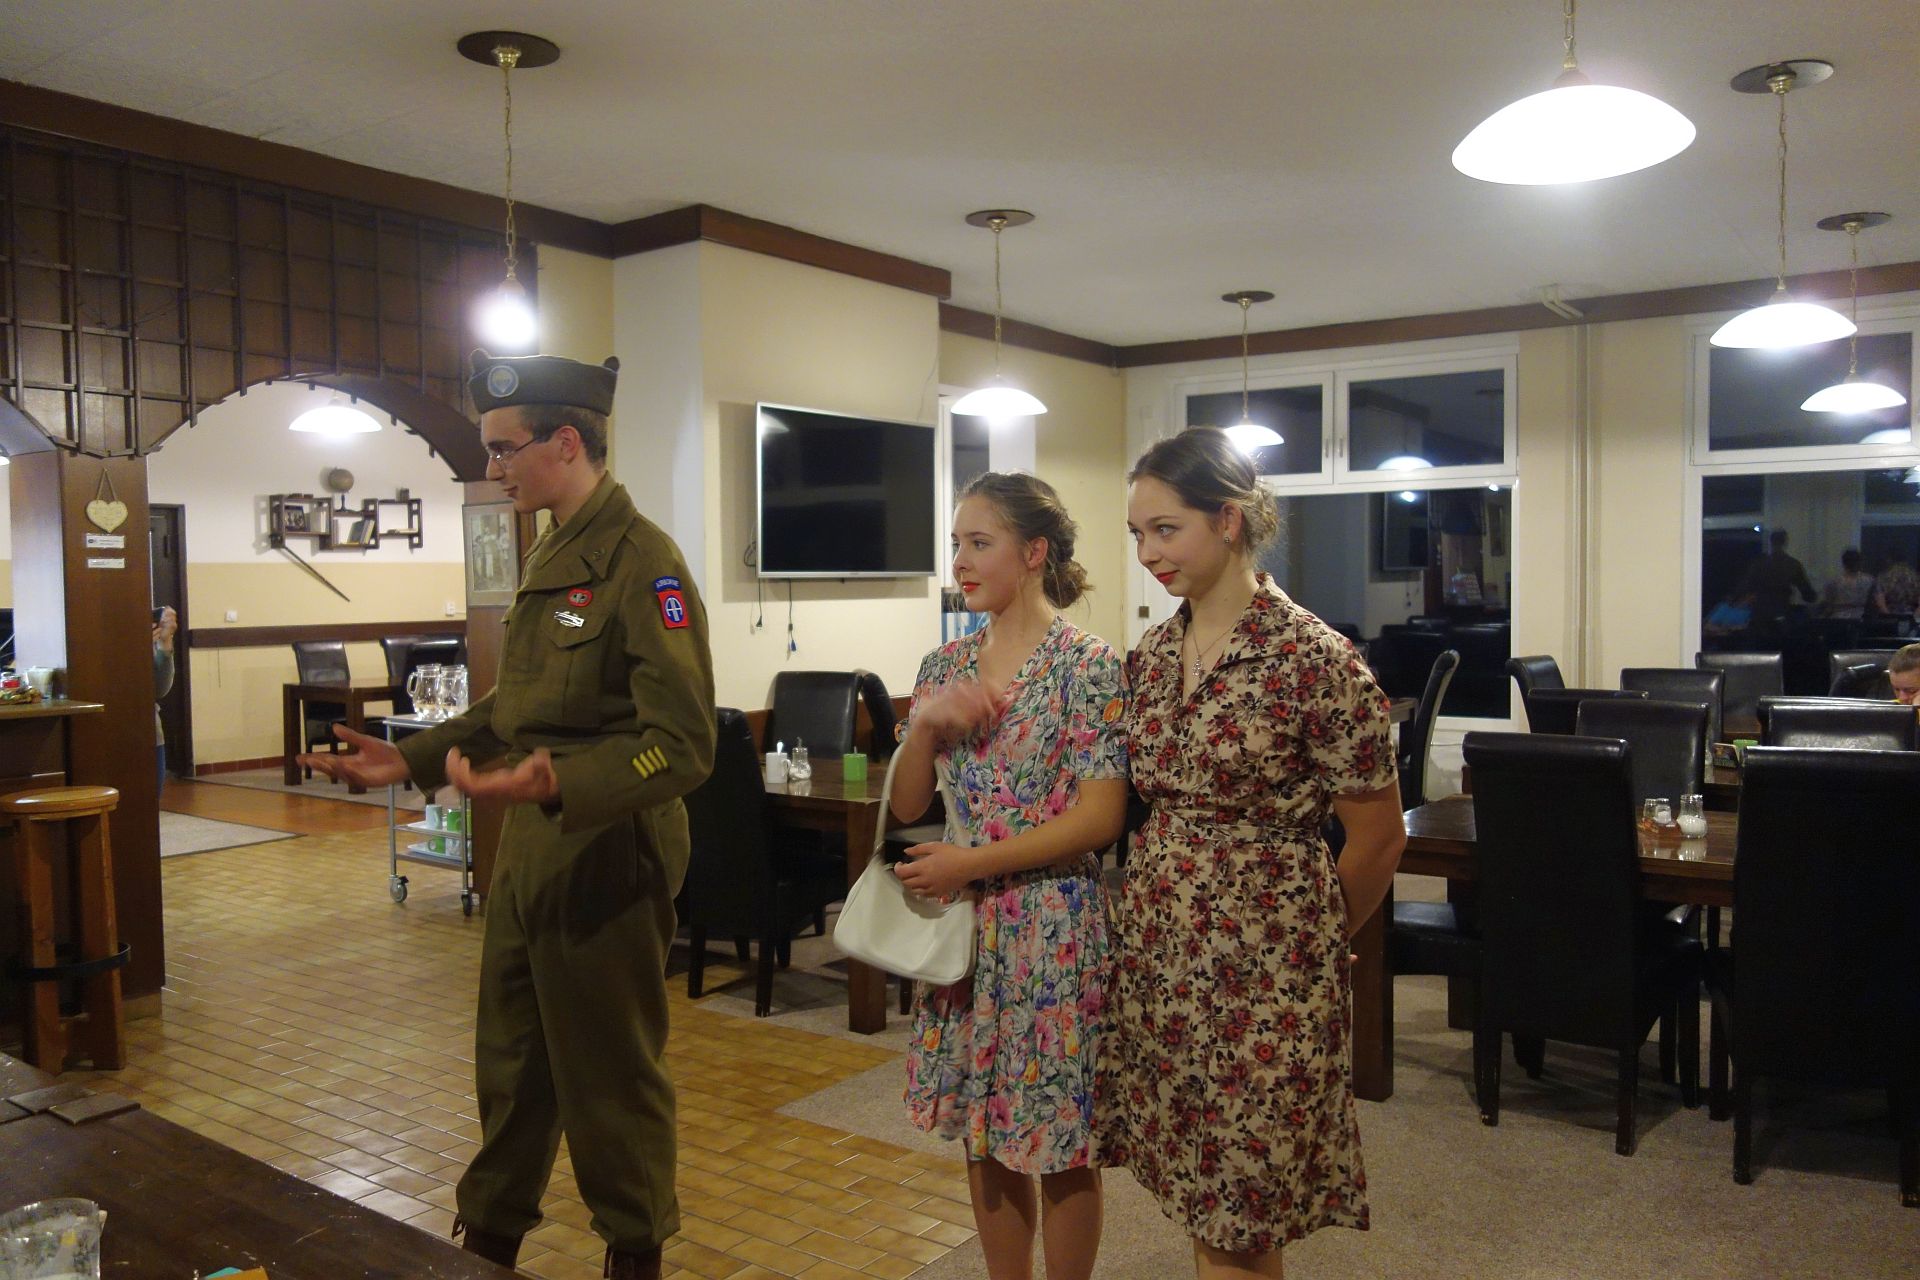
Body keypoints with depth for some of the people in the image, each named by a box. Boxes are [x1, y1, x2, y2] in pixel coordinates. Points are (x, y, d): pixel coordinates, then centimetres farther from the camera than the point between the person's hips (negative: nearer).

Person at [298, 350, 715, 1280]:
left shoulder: (641, 561, -19)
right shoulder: (549, 555, 12)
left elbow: (682, 743, -26)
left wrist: (563, 783, -38)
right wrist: (413, 760, 14)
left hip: (607, 857, -9)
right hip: (527, 849, 9)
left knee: (611, 1075, 9)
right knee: (509, 1059, 22)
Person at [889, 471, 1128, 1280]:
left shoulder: (1089, 666, -11)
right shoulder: (945, 666, 6)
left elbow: (1100, 818, -16)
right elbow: (906, 806, 7)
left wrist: (968, 863, -17)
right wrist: (926, 725, -12)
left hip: (1052, 926, -5)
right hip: (964, 924, 6)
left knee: (1057, 1143, 7)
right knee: (982, 1130, 15)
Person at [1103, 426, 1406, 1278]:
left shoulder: (1313, 660, -15)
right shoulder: (1151, 654, 5)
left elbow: (1378, 838, -7)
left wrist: (1309, 941, 5)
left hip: (1260, 968, -6)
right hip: (1158, 951, 6)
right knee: (1202, 1201, 17)